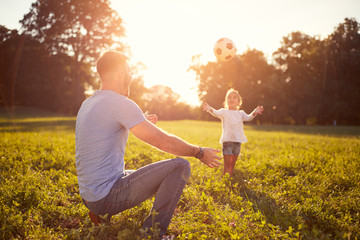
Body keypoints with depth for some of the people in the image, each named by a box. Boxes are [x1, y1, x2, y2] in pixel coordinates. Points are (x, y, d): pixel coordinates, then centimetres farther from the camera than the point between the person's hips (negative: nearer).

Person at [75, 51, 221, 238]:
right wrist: (200, 152, -1)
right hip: (108, 196, -9)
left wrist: (140, 123, 28)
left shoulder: (87, 104, 11)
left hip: (89, 197, 9)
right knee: (180, 166, -8)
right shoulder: (120, 103, -16)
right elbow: (165, 142, -16)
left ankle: (102, 215, 18)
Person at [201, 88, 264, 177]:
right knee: (226, 162, -5)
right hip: (227, 140, -4)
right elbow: (217, 113, -18)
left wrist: (254, 113, -25)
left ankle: (231, 175, 26)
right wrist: (210, 109, -40)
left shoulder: (240, 113, 12)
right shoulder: (224, 112, 1)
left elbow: (248, 118, -4)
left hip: (238, 140, 4)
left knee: (233, 162, 12)